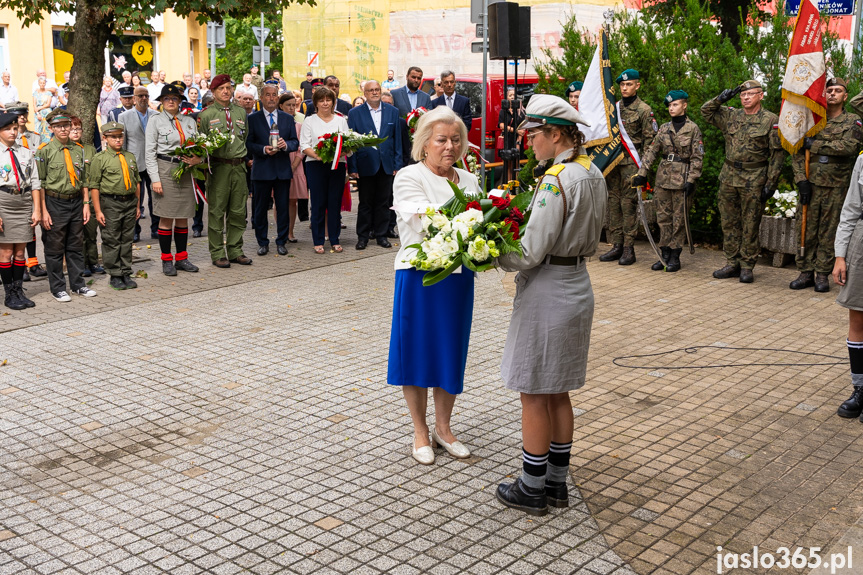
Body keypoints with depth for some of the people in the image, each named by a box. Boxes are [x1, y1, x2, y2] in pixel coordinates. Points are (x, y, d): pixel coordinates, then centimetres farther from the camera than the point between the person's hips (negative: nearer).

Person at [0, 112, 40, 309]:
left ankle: (19, 291, 15)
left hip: (24, 202, 3)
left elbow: (35, 183, 11)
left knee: (20, 251, 8)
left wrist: (36, 210, 5)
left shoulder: (26, 153, 10)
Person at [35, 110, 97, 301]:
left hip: (76, 202, 4)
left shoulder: (79, 150, 9)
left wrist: (86, 204, 6)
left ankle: (78, 284, 23)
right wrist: (43, 211, -12)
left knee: (76, 246, 12)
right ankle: (58, 288, 13)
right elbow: (40, 183, -7)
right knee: (55, 248, 3)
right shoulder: (44, 151, -5)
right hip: (54, 203, -4)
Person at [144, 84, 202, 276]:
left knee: (183, 217, 8)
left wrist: (197, 159, -9)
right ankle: (166, 260, 7)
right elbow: (149, 153, -3)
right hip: (165, 171, -4)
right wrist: (155, 179, -11)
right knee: (166, 217, -1)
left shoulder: (189, 121, 12)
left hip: (185, 171, 4)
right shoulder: (155, 121, 1)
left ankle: (181, 258, 17)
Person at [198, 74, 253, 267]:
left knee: (238, 211, 7)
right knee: (216, 211, -1)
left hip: (239, 166, 4)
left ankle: (235, 250, 17)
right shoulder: (206, 115, 2)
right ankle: (217, 254, 5)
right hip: (218, 167, -4)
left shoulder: (241, 112, 14)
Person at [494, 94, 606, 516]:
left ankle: (532, 489, 16)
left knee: (534, 394, 4)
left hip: (546, 292, -9)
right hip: (577, 286, 9)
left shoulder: (556, 180, -21)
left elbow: (530, 253, -23)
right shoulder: (593, 175, 8)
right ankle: (557, 483, 28)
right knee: (558, 393, 18)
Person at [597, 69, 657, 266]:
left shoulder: (644, 110, -1)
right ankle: (617, 245, 11)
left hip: (630, 161, -5)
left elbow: (649, 139, -2)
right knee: (613, 201, 5)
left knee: (628, 202, -6)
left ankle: (629, 248, -3)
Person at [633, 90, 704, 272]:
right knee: (663, 216, 7)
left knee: (679, 218, 1)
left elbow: (697, 157, -5)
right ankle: (665, 254, 14)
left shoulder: (693, 129, -3)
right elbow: (651, 151, 8)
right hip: (663, 177, 5)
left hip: (682, 179, -5)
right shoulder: (664, 128, 9)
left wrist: (691, 180, -13)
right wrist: (642, 173, 0)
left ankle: (674, 256, 8)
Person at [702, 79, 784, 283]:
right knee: (729, 223, 9)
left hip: (754, 180, -5)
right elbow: (706, 111, 19)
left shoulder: (771, 121, -3)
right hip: (729, 177, 5)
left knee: (750, 226, 1)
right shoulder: (731, 116, 9)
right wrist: (721, 99, 1)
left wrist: (771, 183, -10)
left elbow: (777, 153, -4)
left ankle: (747, 267, 10)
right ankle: (732, 264, 18)